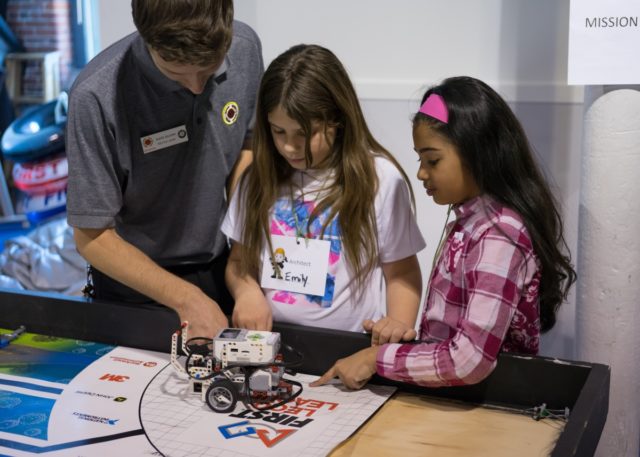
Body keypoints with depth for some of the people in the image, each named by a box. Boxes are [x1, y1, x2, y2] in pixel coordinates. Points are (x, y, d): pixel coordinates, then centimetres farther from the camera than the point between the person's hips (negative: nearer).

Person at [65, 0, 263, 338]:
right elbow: (91, 237, -19)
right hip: (136, 284, -4)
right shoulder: (96, 96, -29)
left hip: (222, 268, 4)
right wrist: (186, 298, -24)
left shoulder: (245, 47, -16)